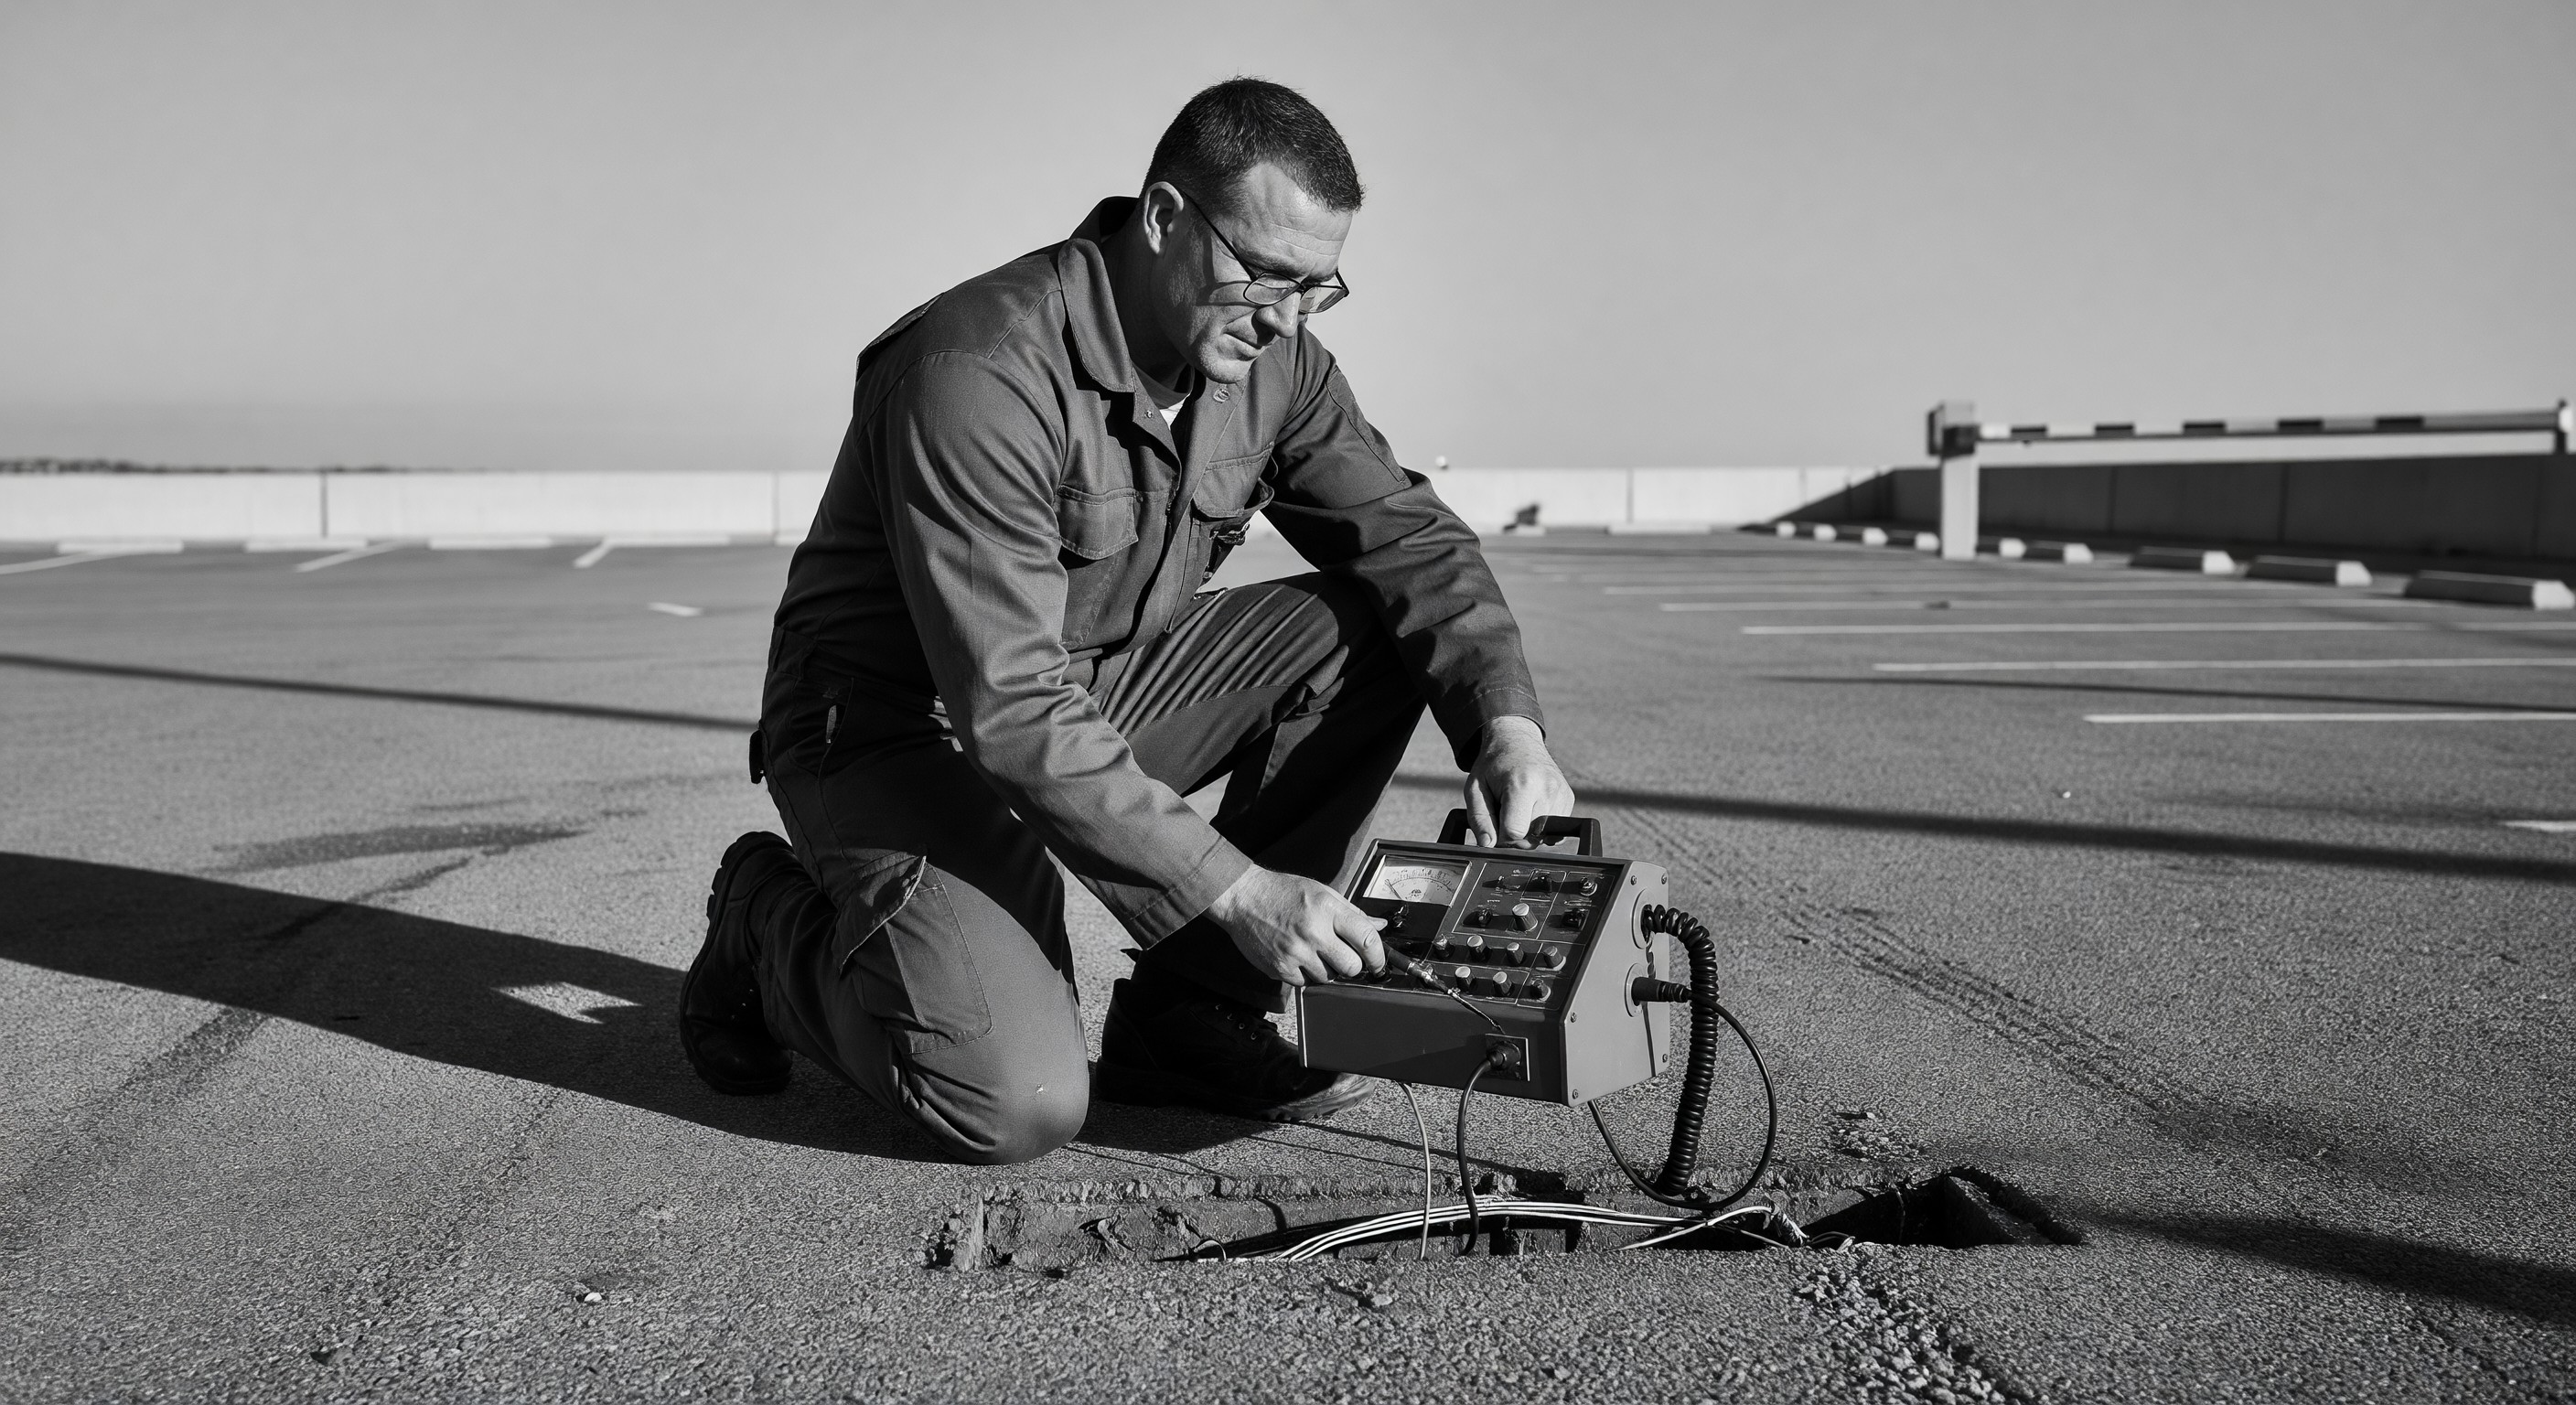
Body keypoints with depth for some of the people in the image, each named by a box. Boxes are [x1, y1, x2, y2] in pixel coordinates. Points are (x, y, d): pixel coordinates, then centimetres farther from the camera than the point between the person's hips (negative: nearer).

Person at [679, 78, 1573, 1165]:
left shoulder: (1270, 360, -4)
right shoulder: (980, 373, -28)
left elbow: (1412, 540, -1)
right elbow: (1011, 710, -32)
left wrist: (1505, 722, -20)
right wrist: (1237, 887, -34)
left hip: (1100, 690, 8)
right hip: (899, 734, -7)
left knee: (1368, 637, -10)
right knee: (1023, 1104, -25)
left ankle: (1189, 1015, -4)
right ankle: (771, 927, 6)